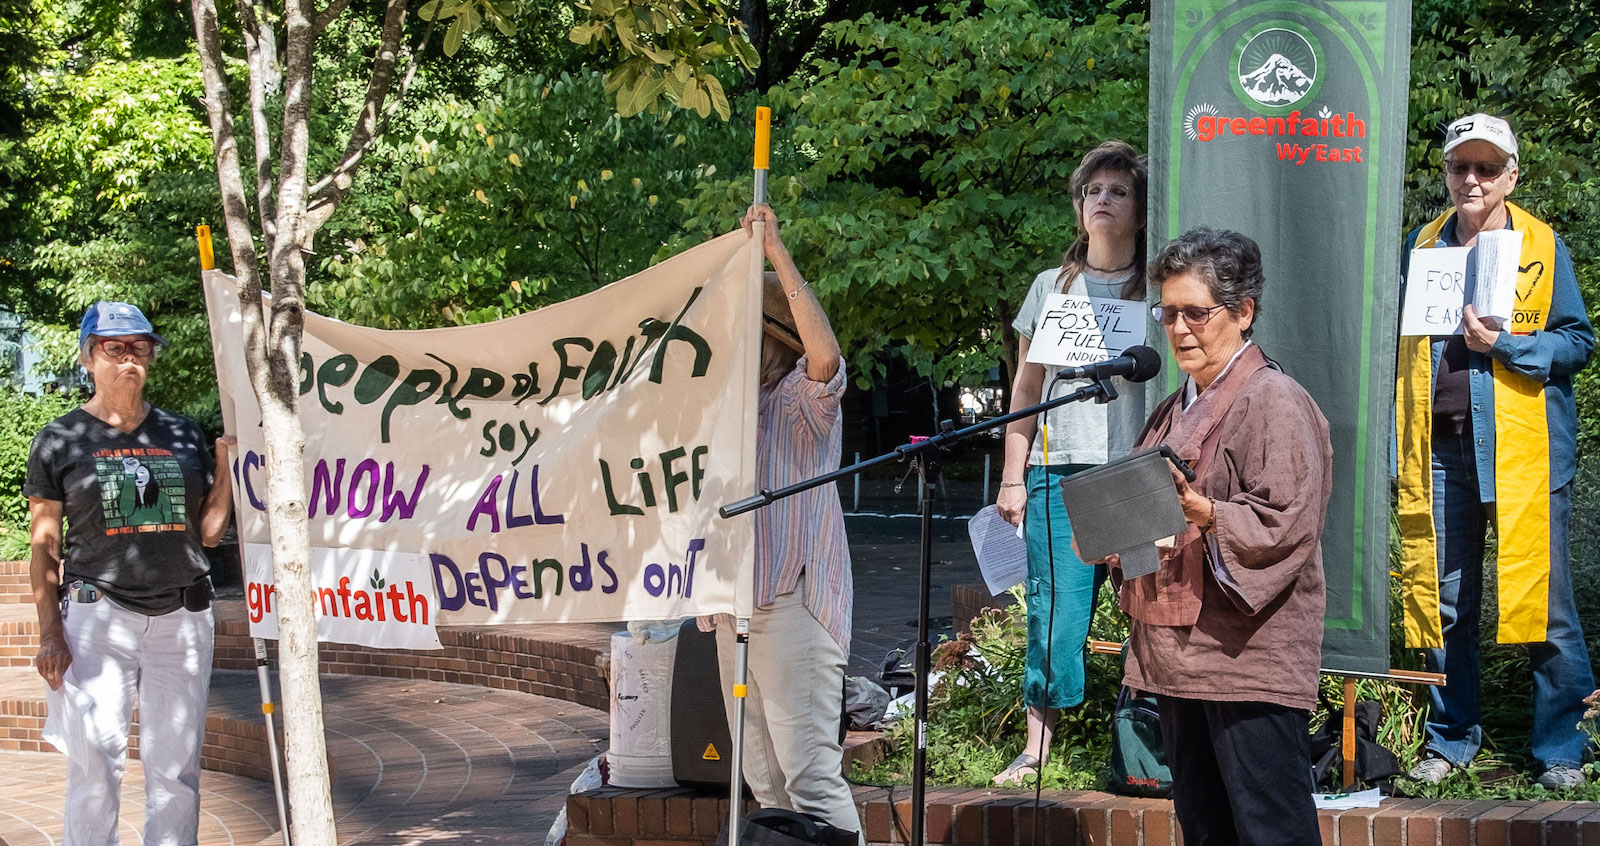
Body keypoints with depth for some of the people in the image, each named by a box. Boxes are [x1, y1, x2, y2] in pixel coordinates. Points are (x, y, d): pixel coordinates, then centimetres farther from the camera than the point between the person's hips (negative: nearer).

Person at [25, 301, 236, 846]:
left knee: (177, 769, 3)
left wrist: (226, 458, 3)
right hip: (97, 617, -3)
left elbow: (209, 531, 13)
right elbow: (44, 545, 3)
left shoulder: (182, 435, 13)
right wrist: (50, 632, -6)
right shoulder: (61, 440, 4)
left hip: (182, 617, 3)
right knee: (96, 764, -8)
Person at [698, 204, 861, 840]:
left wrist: (777, 254, -26)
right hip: (735, 607, 8)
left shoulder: (803, 399, -5)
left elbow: (825, 356, -27)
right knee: (764, 780, 9)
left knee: (810, 773, -14)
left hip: (793, 602, -8)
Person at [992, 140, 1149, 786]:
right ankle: (1037, 748, 4)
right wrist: (1013, 478, 10)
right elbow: (1026, 390, 17)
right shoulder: (1053, 286, 16)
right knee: (1055, 606, -3)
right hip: (1060, 469, 2)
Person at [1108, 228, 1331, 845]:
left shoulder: (1274, 401, -7)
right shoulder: (1175, 411, 20)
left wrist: (1206, 514, -32)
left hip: (1249, 659, -9)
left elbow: (1287, 523, -18)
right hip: (1179, 656, 9)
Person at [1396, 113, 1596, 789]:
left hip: (1522, 449, -3)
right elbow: (1400, 348, 19)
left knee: (1544, 604, -3)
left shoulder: (1543, 247, 2)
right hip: (1442, 448, 3)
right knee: (1442, 602, 7)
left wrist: (1504, 343, -15)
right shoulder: (1421, 247, 13)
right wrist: (1396, 446, 12)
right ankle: (1450, 740, 20)